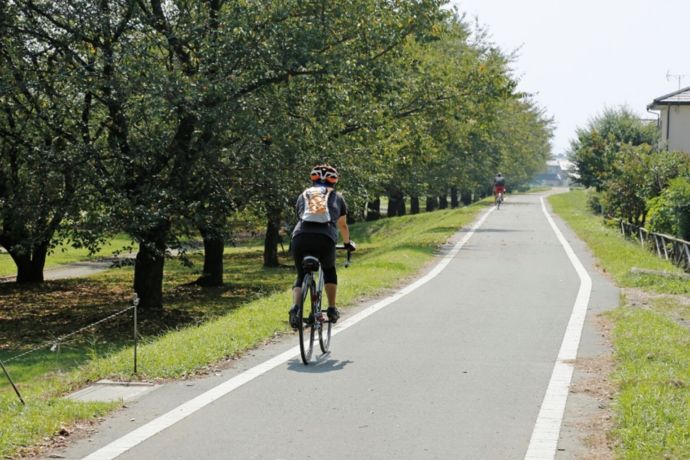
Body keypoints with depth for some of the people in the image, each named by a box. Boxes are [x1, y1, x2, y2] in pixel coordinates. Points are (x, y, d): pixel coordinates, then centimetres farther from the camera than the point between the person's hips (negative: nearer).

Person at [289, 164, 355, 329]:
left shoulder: (303, 195, 27)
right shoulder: (336, 197, 24)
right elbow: (343, 225, 35)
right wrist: (348, 243, 53)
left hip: (300, 237, 1)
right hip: (325, 238, -1)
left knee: (301, 276, 19)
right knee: (329, 271, 29)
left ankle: (295, 308, -6)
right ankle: (332, 309, 23)